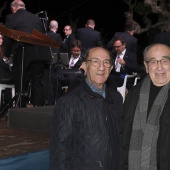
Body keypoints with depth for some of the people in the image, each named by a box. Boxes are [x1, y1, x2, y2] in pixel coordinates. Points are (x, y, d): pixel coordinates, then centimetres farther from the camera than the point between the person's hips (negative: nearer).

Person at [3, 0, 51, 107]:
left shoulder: (11, 18, 5)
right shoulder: (37, 18, 17)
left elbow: (8, 39, 5)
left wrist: (7, 55, 18)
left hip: (23, 53, -4)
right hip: (40, 53, 4)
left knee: (21, 83, 4)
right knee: (38, 82, 11)